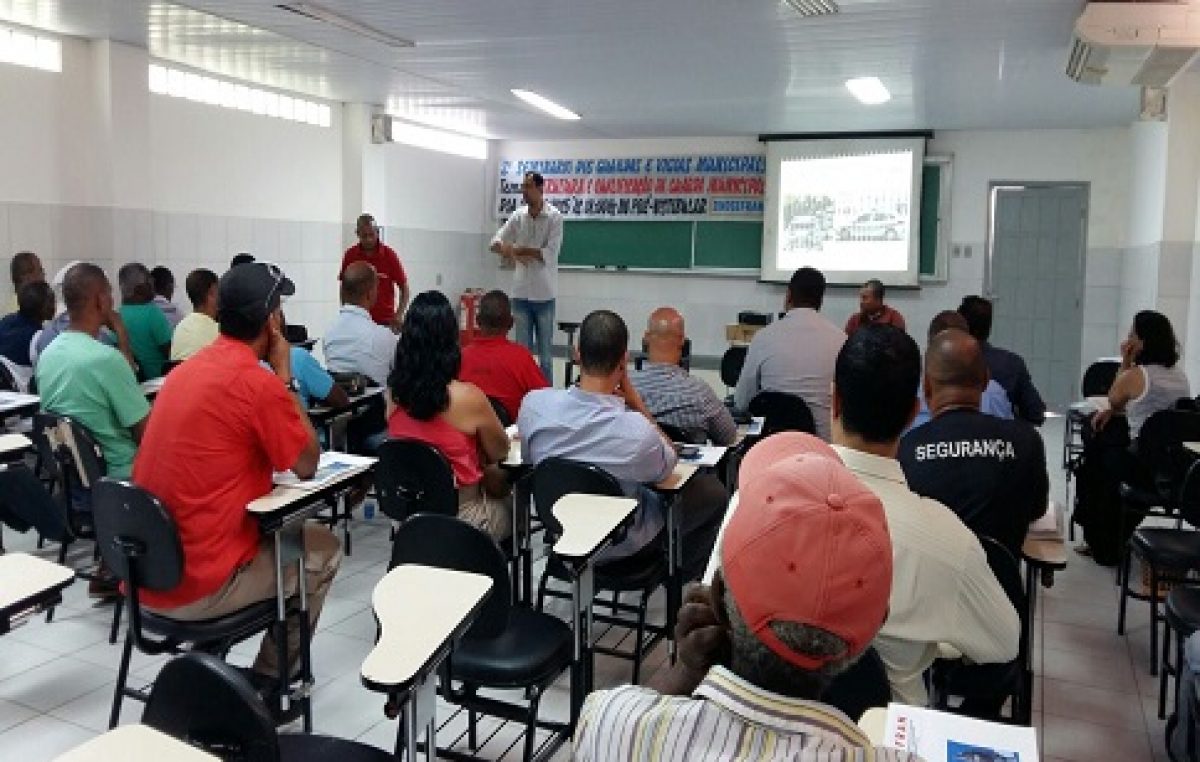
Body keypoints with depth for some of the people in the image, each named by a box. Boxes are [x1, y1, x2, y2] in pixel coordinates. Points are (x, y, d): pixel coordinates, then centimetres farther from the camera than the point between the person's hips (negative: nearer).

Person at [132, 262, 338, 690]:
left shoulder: (187, 370, 8)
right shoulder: (260, 383, -17)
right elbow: (307, 465, -3)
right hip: (197, 585, -8)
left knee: (274, 534, 31)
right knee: (322, 550, 14)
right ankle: (270, 679, 23)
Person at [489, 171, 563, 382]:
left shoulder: (555, 217, -8)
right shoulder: (518, 216, 4)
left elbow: (550, 254, -16)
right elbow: (496, 242, 5)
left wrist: (519, 249, -10)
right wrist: (512, 253, -16)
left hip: (543, 293, -3)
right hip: (521, 293, 3)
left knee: (545, 350, 6)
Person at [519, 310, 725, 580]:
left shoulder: (533, 404, -24)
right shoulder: (636, 429, -36)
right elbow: (669, 465, -11)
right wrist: (633, 396, -18)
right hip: (620, 546, -5)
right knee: (713, 491, 16)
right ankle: (680, 575, 37)